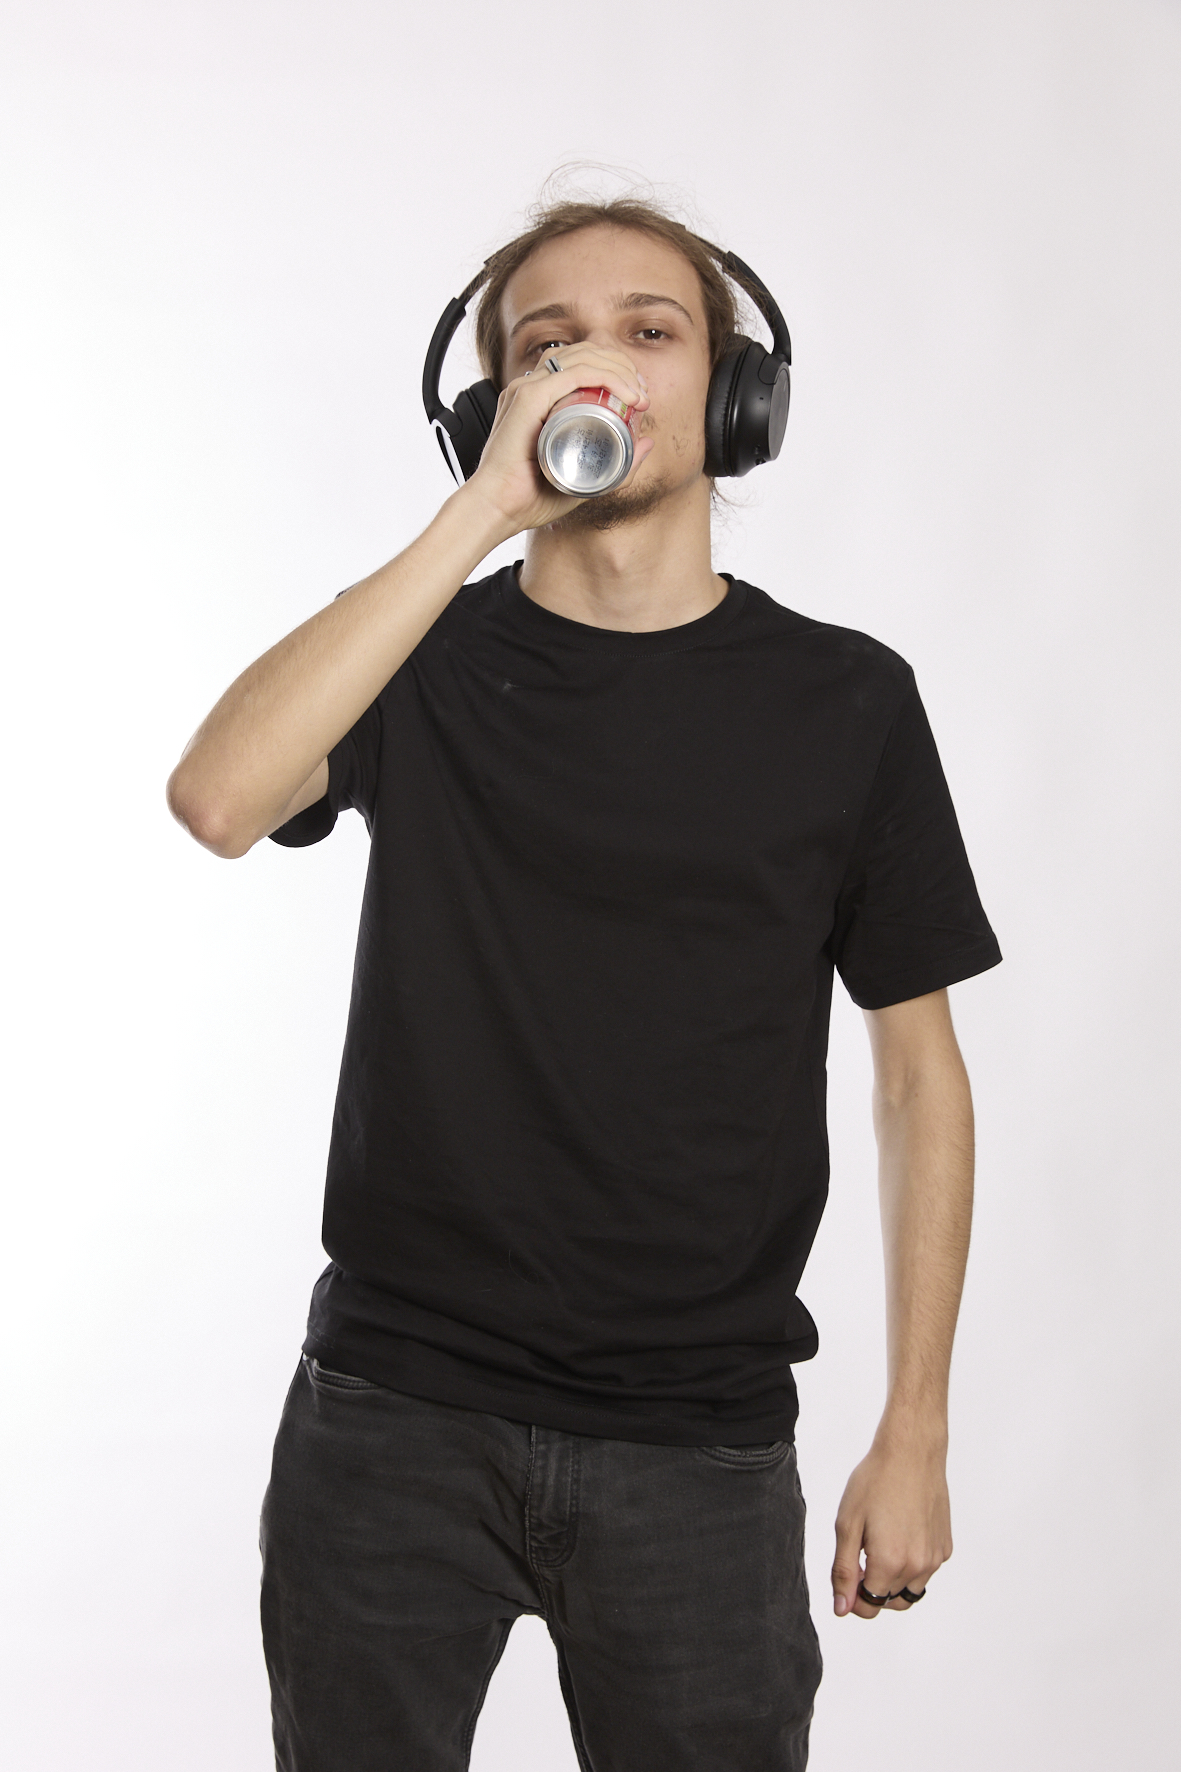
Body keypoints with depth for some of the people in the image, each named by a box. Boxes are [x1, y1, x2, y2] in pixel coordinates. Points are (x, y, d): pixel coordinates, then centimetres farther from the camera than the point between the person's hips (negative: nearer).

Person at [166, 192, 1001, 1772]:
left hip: (698, 1446, 0)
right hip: (394, 1409, 1)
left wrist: (915, 1434, 1)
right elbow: (217, 798, -20)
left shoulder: (842, 701, 0)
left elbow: (918, 1070, 4)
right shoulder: (421, 664, 1)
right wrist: (483, 508, -20)